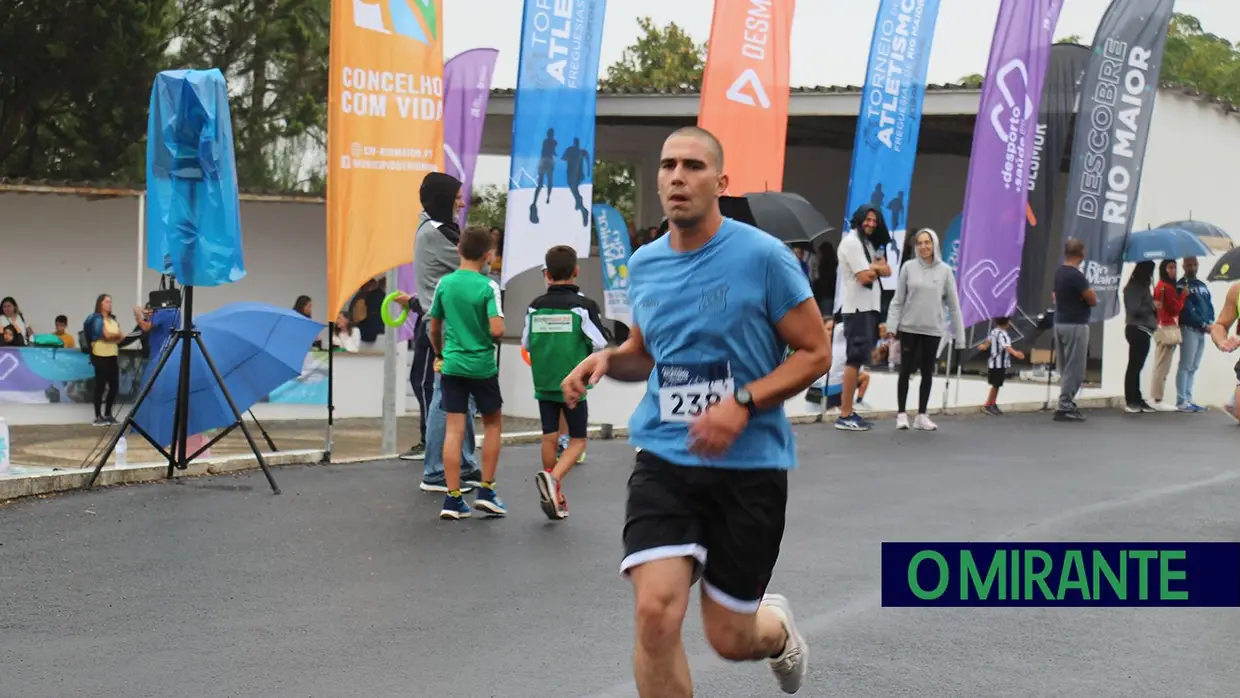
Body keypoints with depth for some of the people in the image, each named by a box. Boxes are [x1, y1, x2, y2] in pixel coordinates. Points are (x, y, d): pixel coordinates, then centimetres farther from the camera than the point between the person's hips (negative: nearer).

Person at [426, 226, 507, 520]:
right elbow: (497, 330, -20)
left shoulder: (445, 284, 1)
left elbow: (433, 328, 9)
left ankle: (453, 498, 1)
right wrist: (494, 338, 3)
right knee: (493, 423, 16)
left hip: (452, 365, 3)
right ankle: (486, 490, 14)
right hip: (482, 365, -3)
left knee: (454, 429, 3)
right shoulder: (488, 286, -12)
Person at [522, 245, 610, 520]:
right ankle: (552, 477, -18)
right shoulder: (583, 306, -10)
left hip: (544, 384, 3)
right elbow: (600, 344, -9)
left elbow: (526, 343, 8)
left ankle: (555, 497, 16)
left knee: (550, 438, 10)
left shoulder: (535, 306, 0)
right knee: (577, 439, 6)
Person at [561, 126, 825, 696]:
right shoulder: (644, 265, 6)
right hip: (664, 461, 3)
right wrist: (608, 359, -1)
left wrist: (742, 404, -20)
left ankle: (778, 630, 45)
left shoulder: (762, 255, -10)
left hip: (750, 464, -3)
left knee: (728, 640, 6)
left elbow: (814, 353, -6)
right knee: (655, 613, -17)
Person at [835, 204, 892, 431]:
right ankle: (845, 415, -11)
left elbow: (887, 271, 12)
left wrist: (874, 267, -8)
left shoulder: (867, 243, 19)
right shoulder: (852, 242, -11)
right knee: (855, 359, -11)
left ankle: (848, 411, 13)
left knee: (857, 359, 10)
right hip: (857, 308, -10)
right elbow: (865, 277, -18)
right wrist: (876, 268, 2)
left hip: (867, 307, 10)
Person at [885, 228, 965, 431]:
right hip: (909, 328, -1)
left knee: (927, 373, 6)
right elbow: (897, 301, 0)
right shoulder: (908, 268, -1)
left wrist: (959, 336, -1)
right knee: (906, 371, 3)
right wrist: (891, 326, -9)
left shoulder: (945, 271, 0)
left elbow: (953, 305, 1)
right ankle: (901, 414, 10)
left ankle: (922, 416, 14)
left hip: (933, 331, 1)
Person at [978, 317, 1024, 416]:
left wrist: (984, 346, 48)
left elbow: (988, 341, 27)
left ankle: (993, 405, 24)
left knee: (996, 385, 17)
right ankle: (987, 405, 1)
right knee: (995, 385, -3)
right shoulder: (1002, 334, -21)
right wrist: (1015, 353, -56)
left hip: (993, 362, 10)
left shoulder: (994, 331, 7)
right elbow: (1006, 346, -39)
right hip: (999, 364, -10)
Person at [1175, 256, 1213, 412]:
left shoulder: (1202, 285, 19)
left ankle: (1188, 399, 11)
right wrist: (1203, 325, -16)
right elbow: (1187, 310, -13)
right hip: (1189, 328, -8)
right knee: (1185, 366, -8)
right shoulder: (1182, 285, -5)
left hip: (1202, 330, 8)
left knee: (1194, 367, 8)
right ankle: (1181, 401, -9)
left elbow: (1209, 305, 14)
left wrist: (1210, 322, -5)